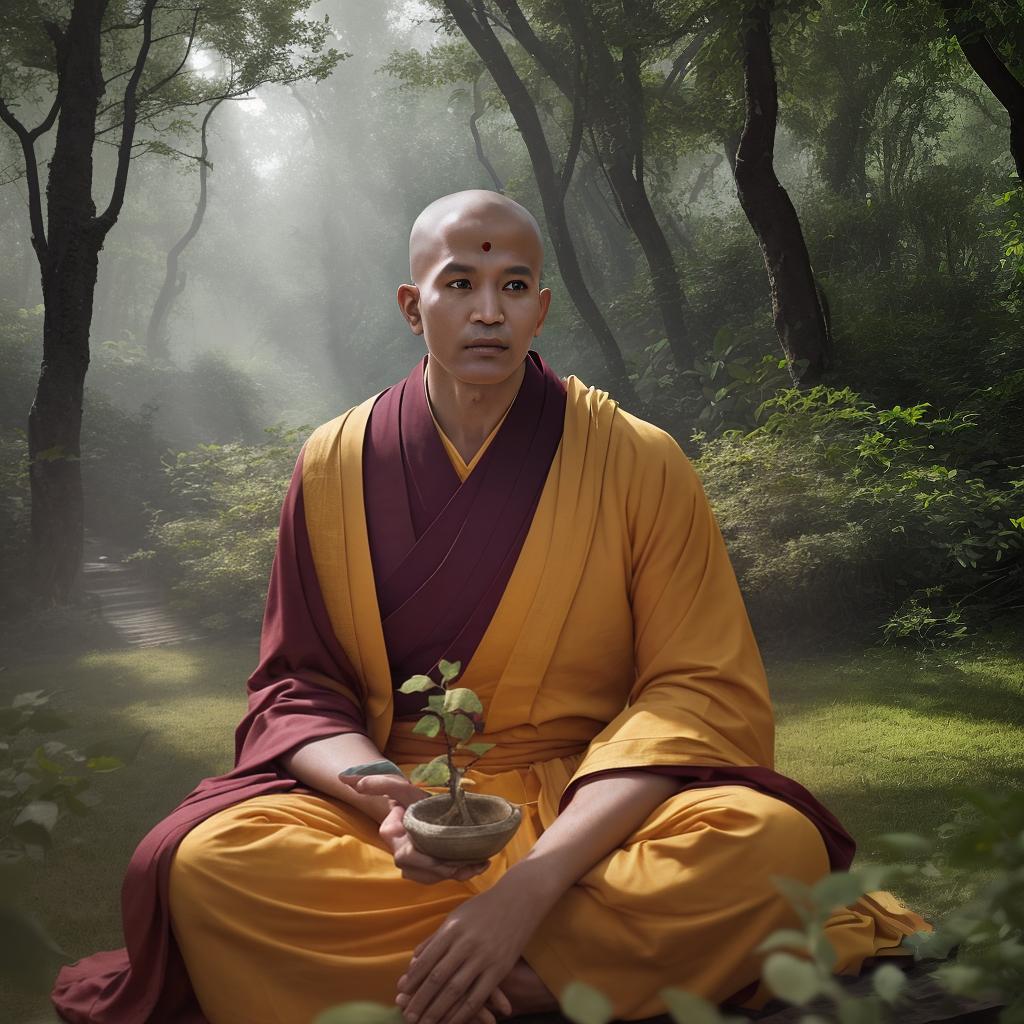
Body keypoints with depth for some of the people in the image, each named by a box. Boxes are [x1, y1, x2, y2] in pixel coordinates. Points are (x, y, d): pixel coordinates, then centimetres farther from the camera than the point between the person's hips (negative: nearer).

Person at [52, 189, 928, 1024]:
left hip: (592, 805, 0)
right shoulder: (335, 465, 3)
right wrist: (379, 791, -20)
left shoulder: (639, 462, -3)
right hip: (401, 809, 1)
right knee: (207, 861, -27)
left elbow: (699, 688, -9)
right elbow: (296, 687, 5)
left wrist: (535, 877, -22)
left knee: (775, 845, -30)